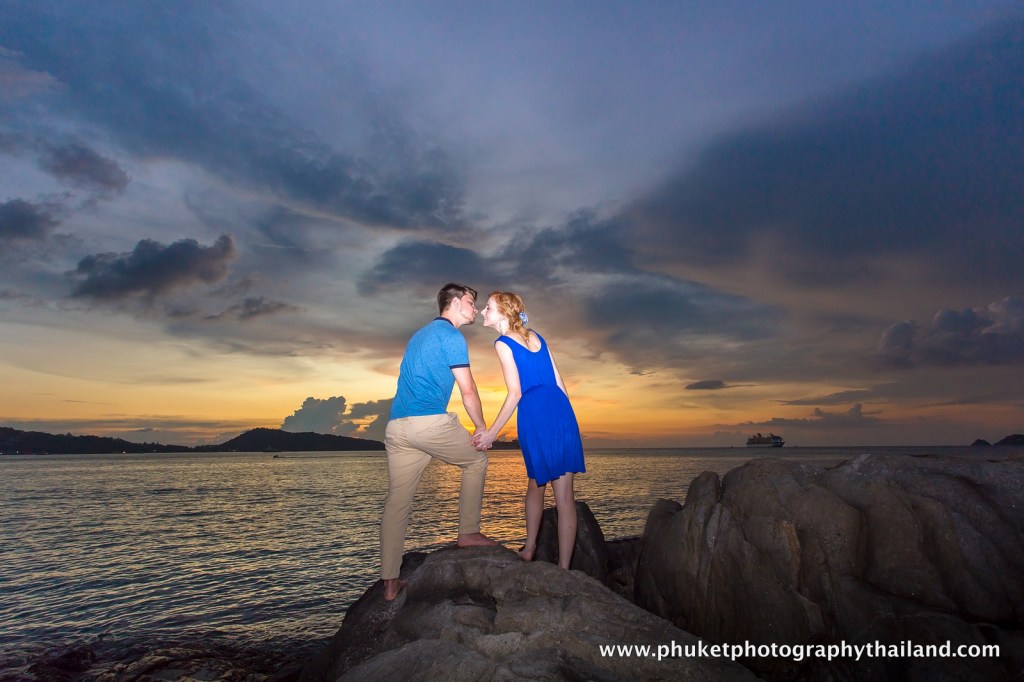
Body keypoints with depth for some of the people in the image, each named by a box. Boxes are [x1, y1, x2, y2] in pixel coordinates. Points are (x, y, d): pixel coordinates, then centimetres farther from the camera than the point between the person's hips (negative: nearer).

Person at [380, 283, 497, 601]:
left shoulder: (421, 334, 26)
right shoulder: (451, 336, -2)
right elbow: (468, 390, -5)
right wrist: (482, 428, 5)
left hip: (396, 427, 8)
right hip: (430, 422, -8)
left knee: (397, 500, 7)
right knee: (476, 460, 15)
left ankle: (390, 582, 11)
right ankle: (468, 532, 18)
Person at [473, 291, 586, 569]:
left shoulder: (503, 343, 1)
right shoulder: (536, 337, 20)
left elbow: (515, 393, -6)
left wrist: (491, 432, -1)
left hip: (535, 415, -6)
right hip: (562, 410, 6)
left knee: (537, 483, 12)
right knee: (564, 493, 6)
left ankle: (529, 549, 28)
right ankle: (563, 567, 13)